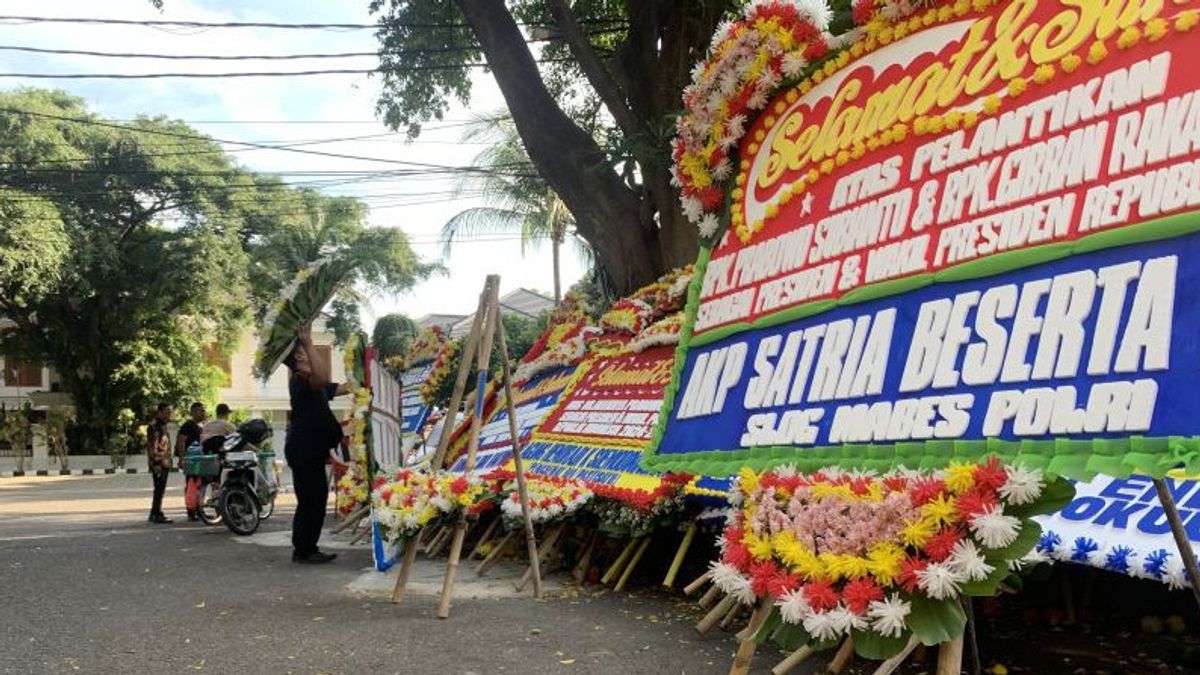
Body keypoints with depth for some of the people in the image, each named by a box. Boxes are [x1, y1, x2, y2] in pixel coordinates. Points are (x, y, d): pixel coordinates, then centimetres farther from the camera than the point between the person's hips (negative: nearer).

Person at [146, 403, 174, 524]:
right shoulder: (154, 426, -11)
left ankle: (154, 514, 17)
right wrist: (156, 463, -22)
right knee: (159, 489, -10)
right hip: (158, 463, -10)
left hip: (165, 463, 10)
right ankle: (157, 514, -8)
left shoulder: (163, 426, 20)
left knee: (160, 489, 12)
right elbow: (152, 446, -18)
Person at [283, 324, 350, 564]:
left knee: (316, 499, 13)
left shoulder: (311, 384, 19)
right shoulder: (300, 381, -14)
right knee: (311, 500, -8)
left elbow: (342, 388, 26)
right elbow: (322, 378, -38)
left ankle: (305, 548, 19)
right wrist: (308, 343, -42)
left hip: (311, 450, 11)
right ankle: (303, 551, -2)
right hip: (303, 450, -11)